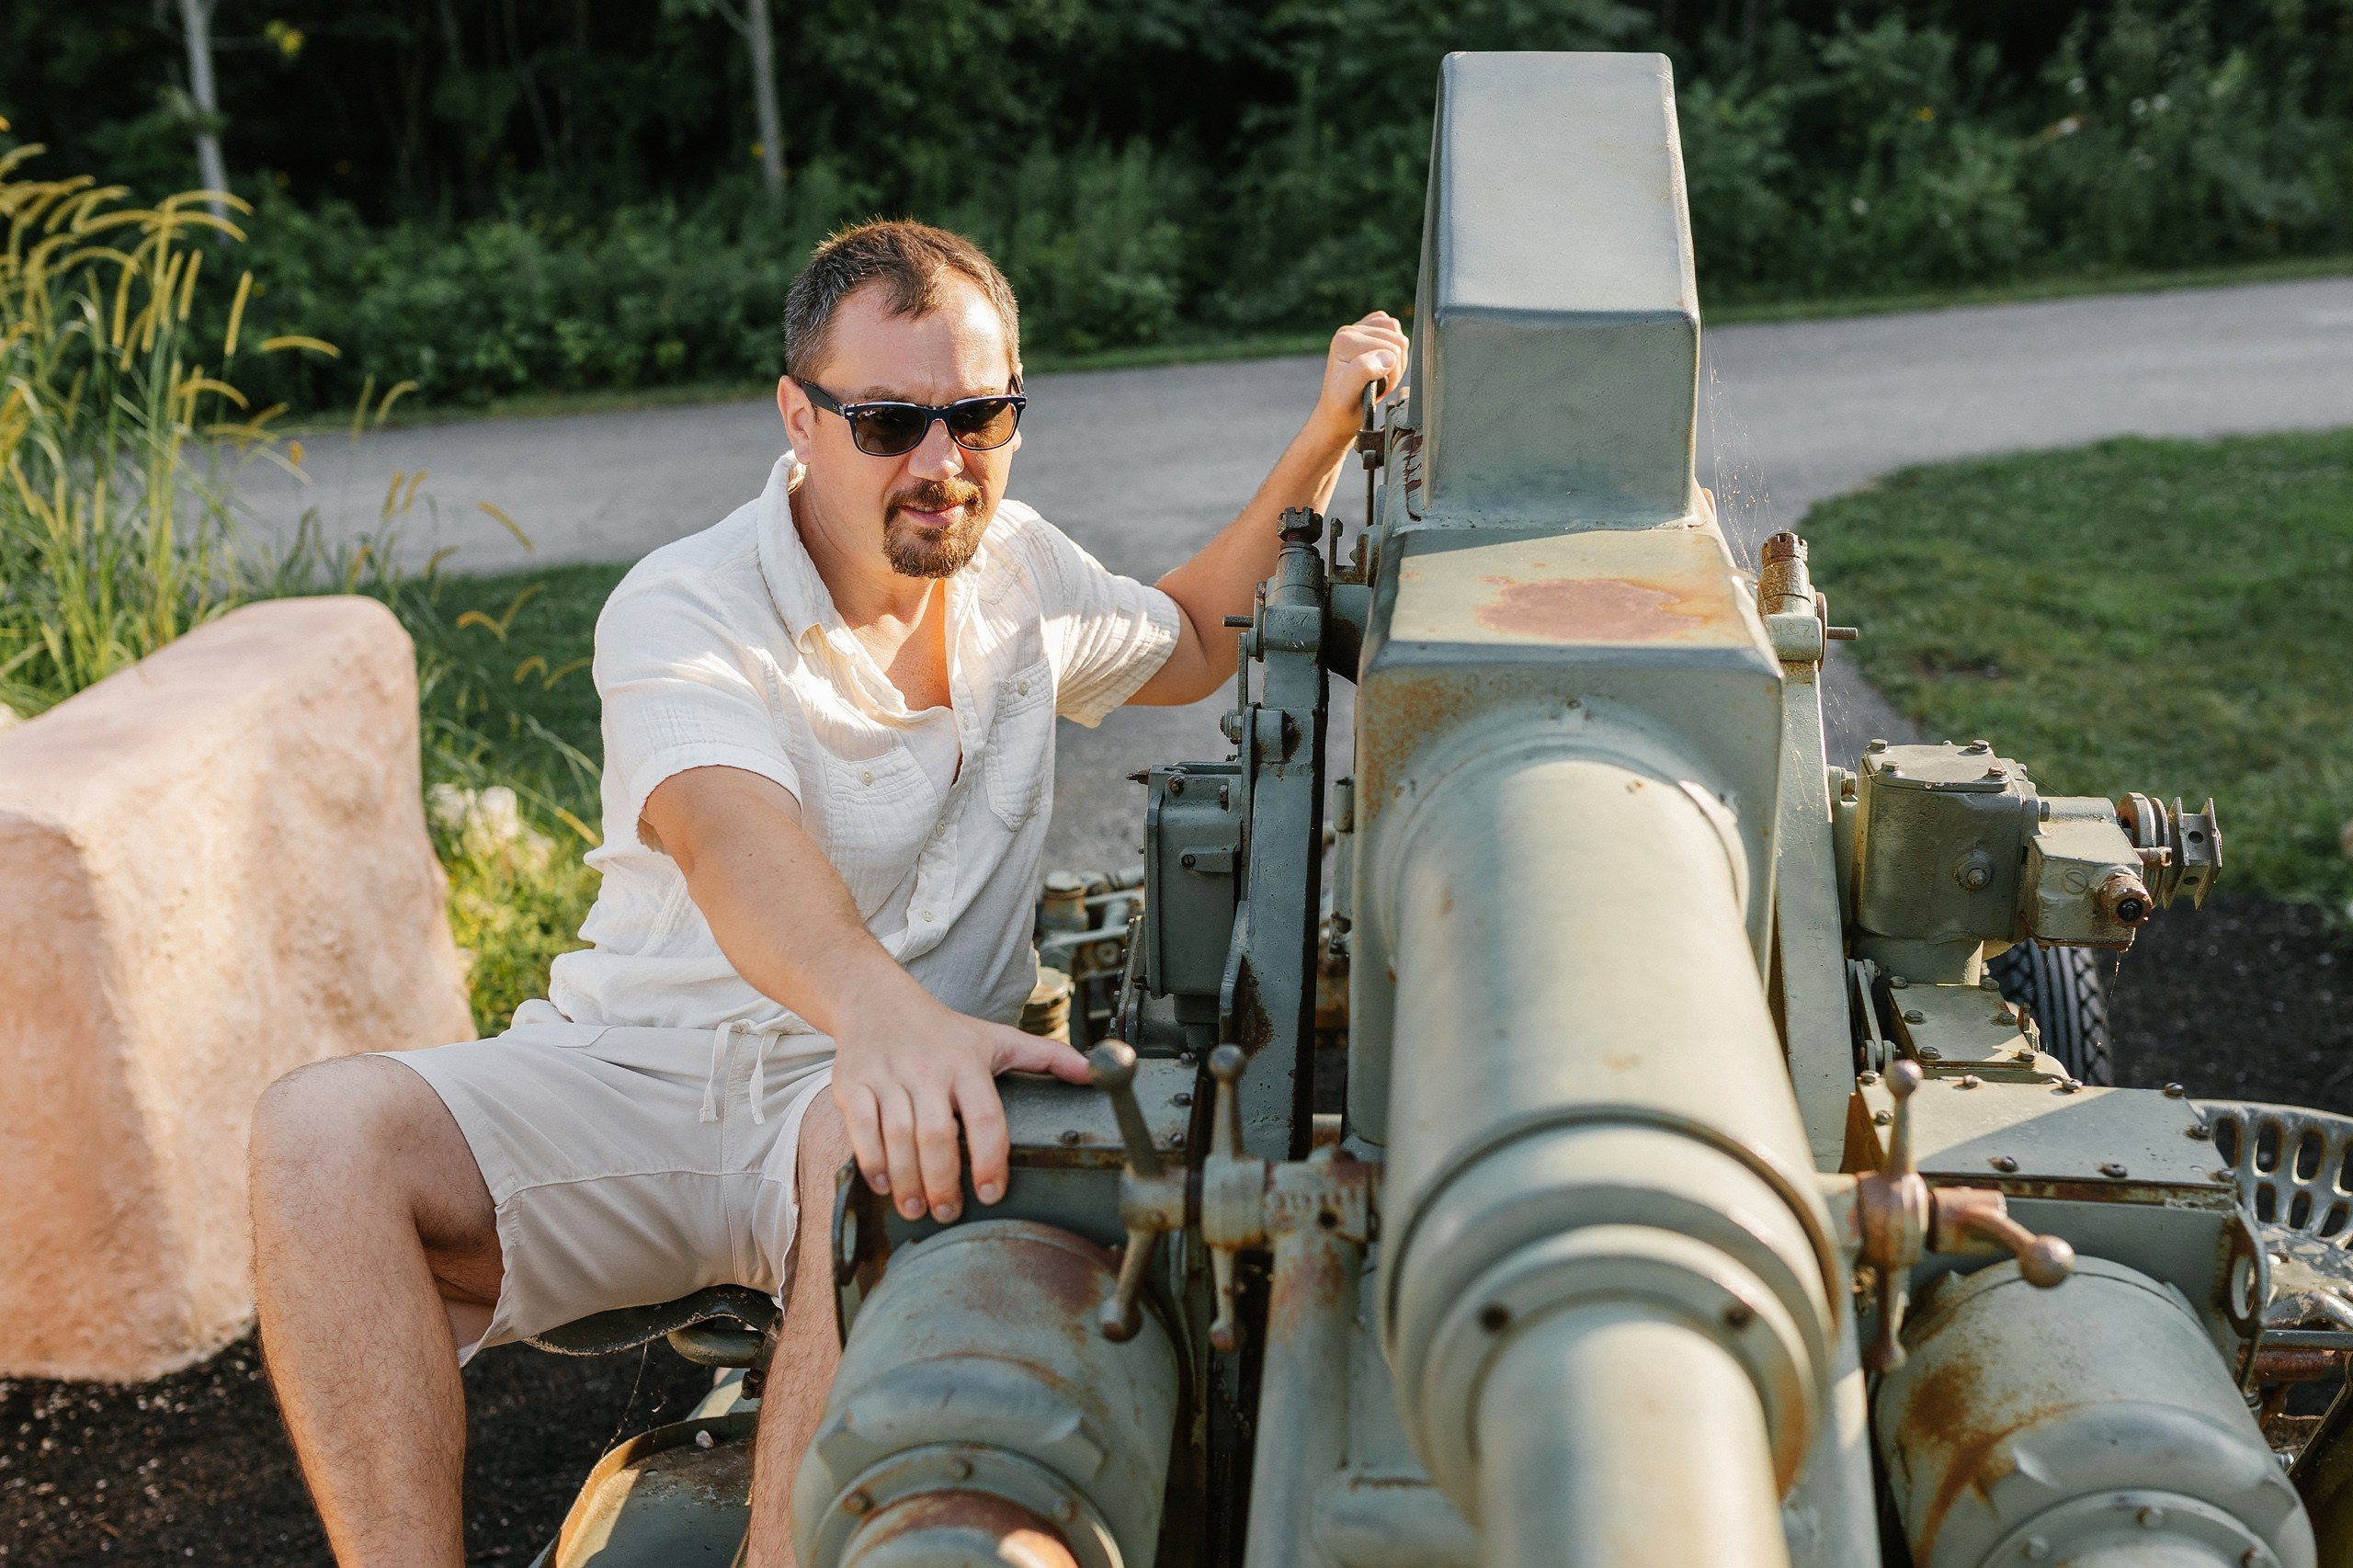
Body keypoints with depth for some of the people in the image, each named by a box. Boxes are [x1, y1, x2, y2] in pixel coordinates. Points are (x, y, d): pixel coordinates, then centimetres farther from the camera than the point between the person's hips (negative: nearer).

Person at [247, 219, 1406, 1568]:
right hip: (643, 1067, -1)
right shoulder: (682, 611, -9)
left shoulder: (1020, 565, 11)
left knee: (885, 1154, -38)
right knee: (320, 1133, -29)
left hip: (873, 1091, 2)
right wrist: (882, 1007, -53)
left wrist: (1326, 439, 22)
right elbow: (732, 840, -31)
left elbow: (1198, 643, 33)